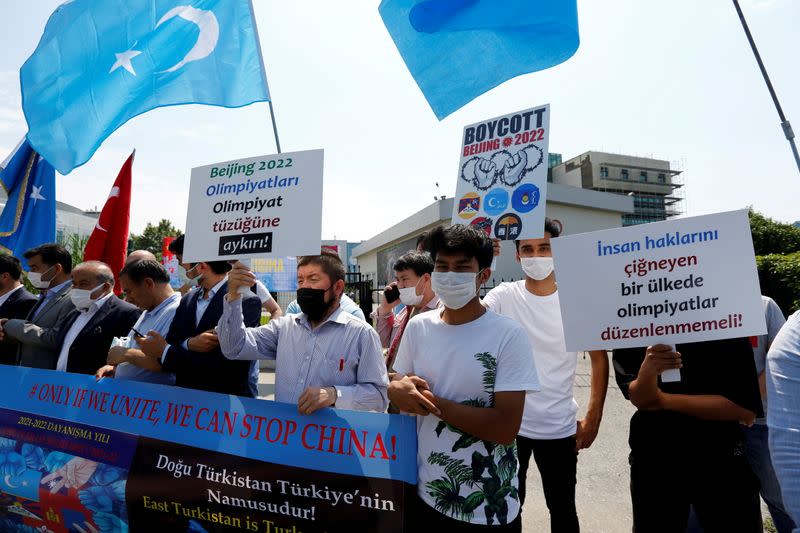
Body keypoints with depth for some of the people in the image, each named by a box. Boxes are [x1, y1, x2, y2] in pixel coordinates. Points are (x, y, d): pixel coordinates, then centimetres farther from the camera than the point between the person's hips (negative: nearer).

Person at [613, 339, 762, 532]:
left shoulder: (730, 334, -11)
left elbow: (745, 410, -14)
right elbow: (639, 399, -16)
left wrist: (664, 400, -14)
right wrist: (647, 370, -38)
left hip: (719, 458, -1)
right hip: (653, 458, 1)